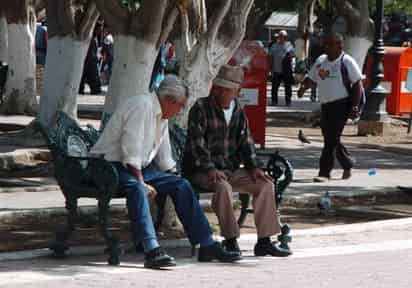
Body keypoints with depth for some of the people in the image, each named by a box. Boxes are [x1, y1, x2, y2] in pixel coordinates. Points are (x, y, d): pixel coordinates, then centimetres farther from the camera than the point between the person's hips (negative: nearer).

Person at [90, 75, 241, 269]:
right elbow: (131, 150, -23)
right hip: (113, 165, -10)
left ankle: (207, 245, 2)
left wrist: (173, 179, 13)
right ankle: (152, 251, -49)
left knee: (181, 185, 0)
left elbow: (164, 159, 23)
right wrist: (142, 183, -24)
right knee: (136, 188, -38)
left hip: (141, 167, 10)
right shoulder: (142, 106, -16)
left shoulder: (162, 117, 16)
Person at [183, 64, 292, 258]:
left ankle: (264, 241, -6)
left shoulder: (238, 111, 13)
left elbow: (245, 142, 14)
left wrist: (253, 167, -2)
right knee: (223, 187, -36)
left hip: (230, 169, 7)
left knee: (265, 184, -8)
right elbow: (196, 142, -16)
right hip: (200, 171, -7)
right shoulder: (201, 108, -8)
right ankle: (230, 241, -27)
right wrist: (210, 169, -27)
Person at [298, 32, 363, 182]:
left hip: (341, 105, -8)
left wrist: (355, 106, -14)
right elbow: (311, 78, 18)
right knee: (330, 138, 13)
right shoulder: (320, 60, 12)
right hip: (325, 105, 8)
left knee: (331, 139, -11)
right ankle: (347, 166, 30)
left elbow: (357, 84, -7)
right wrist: (303, 87, -5)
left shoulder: (346, 61, -7)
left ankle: (324, 172, -9)